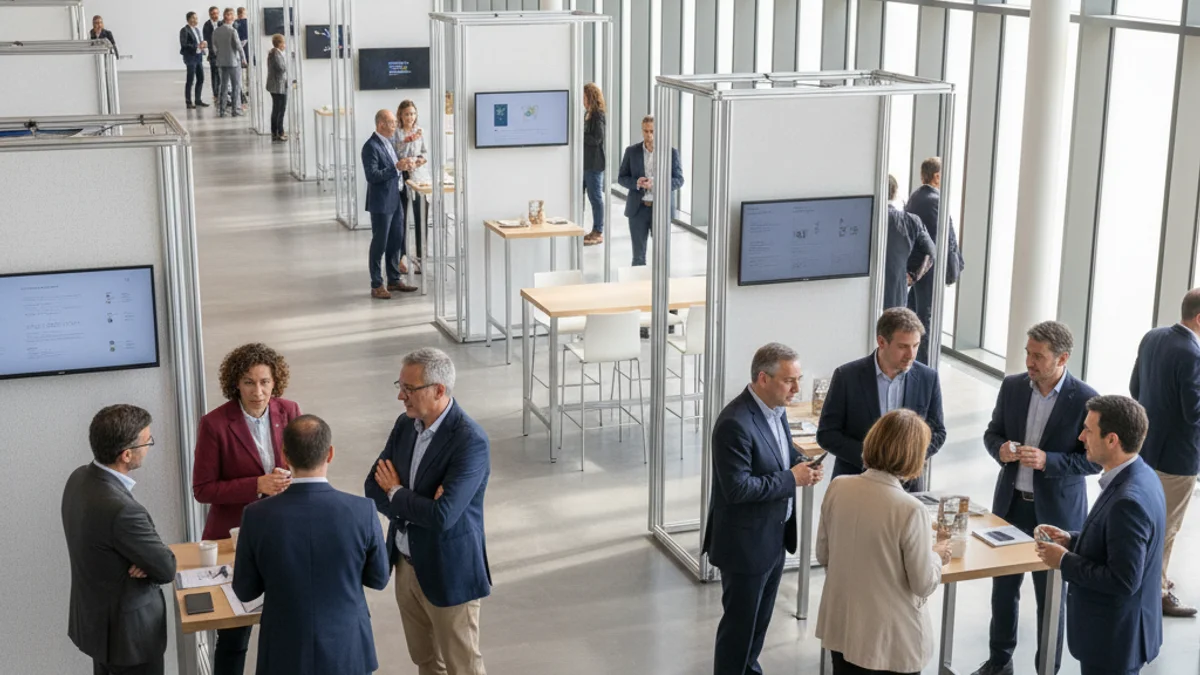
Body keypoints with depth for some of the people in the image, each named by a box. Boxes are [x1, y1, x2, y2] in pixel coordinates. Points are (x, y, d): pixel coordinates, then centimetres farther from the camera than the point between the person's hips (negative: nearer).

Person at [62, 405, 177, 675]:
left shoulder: (80, 478, -6)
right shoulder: (121, 509, -34)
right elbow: (167, 569, -21)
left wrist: (142, 561, -13)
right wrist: (147, 562, -2)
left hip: (94, 619, 9)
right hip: (126, 629, -9)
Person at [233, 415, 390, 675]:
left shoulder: (257, 516, -16)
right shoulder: (362, 511, -16)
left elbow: (245, 591, -3)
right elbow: (379, 579, -1)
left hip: (285, 654, 0)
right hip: (347, 650, 0)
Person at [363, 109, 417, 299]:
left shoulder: (387, 143, 11)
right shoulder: (371, 147, -17)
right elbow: (372, 176, -24)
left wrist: (402, 167, 2)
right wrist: (396, 168, -26)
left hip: (395, 201, 9)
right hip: (381, 203, -9)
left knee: (396, 242, 15)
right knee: (379, 244, 0)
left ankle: (394, 280, 26)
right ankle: (376, 286, 9)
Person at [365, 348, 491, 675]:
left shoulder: (470, 441, -25)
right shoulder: (406, 424, -1)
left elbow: (442, 515, -31)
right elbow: (374, 486, 1)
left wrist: (396, 493, -14)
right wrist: (416, 505, -18)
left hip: (448, 572, -7)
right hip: (406, 563, 7)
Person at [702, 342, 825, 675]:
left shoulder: (775, 409, 2)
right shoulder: (735, 423, -27)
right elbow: (737, 488, -29)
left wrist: (802, 465, -4)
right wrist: (791, 479, -22)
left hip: (774, 536, 9)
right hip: (746, 542, -9)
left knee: (760, 617, 22)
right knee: (740, 620, 6)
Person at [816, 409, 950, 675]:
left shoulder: (837, 488, -9)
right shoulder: (910, 510, -25)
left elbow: (823, 555, 4)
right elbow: (923, 585, -15)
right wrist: (937, 556, 4)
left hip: (841, 626, 5)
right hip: (889, 638, -5)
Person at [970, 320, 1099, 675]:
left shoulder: (1085, 400, -15)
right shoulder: (1012, 386, -2)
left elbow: (1096, 459, -11)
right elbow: (992, 432, 9)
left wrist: (1047, 460, -24)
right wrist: (1000, 448, -14)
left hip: (1055, 512, -4)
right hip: (1010, 503, 4)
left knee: (1050, 595, 9)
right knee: (1003, 587, 15)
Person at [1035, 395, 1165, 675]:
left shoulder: (1129, 501, -31)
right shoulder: (1138, 476, 0)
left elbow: (1123, 580, -29)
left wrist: (1065, 562, -19)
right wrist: (1072, 540, 2)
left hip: (1115, 637, -9)